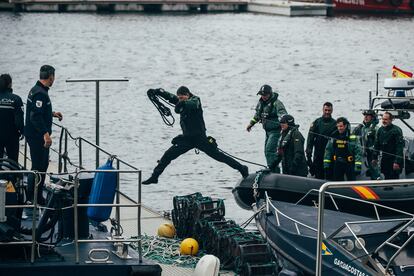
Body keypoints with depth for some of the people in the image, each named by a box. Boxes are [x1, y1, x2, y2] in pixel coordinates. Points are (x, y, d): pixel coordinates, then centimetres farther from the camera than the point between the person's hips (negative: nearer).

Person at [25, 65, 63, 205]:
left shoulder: (36, 90, 12)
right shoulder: (40, 93, -20)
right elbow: (35, 116, -28)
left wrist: (52, 114, 30)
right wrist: (45, 134, -31)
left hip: (37, 135, 11)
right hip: (37, 136, -11)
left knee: (43, 164, 17)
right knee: (38, 167, -7)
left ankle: (38, 197, 25)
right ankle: (32, 199, -3)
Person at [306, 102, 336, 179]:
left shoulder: (335, 124, 5)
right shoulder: (316, 123, 6)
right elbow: (310, 139, 3)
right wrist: (308, 154, -4)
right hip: (318, 155, 1)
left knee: (329, 178, -2)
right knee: (318, 177, 2)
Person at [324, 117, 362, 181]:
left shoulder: (353, 137, -7)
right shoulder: (333, 137, 6)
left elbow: (358, 152, -9)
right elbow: (328, 150, 12)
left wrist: (358, 166, -16)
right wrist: (326, 163, 6)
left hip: (350, 164, -4)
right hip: (337, 165, 4)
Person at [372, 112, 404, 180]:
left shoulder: (396, 130, -13)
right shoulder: (380, 130, 8)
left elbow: (400, 147, -16)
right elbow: (377, 145, 16)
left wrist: (397, 162, -21)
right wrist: (375, 158, 12)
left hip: (393, 159, -6)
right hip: (384, 159, 6)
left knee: (394, 178, -8)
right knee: (387, 178, 10)